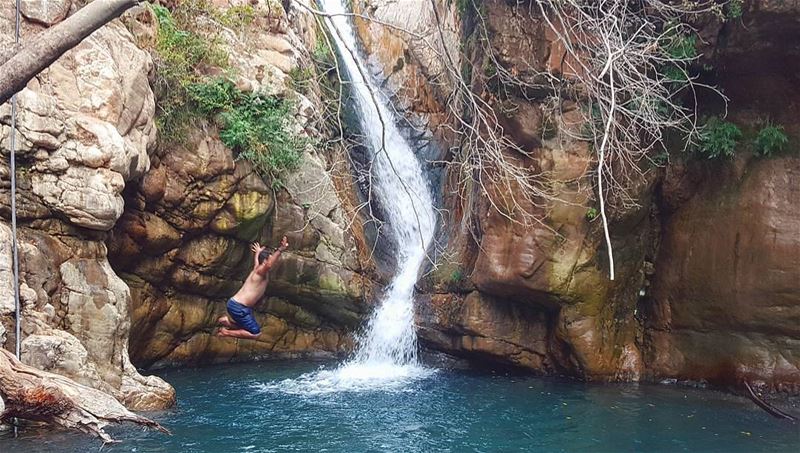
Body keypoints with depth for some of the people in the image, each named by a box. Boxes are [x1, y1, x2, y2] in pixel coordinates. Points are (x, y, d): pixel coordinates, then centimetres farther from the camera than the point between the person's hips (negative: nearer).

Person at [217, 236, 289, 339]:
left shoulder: (257, 268, 12)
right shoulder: (260, 271, -15)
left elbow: (256, 261, 38)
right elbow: (269, 265, -40)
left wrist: (258, 253, 59)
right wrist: (279, 250, -49)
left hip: (239, 305, 10)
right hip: (237, 307, -10)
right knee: (255, 333, -9)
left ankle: (227, 320, 21)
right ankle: (226, 332, -4)